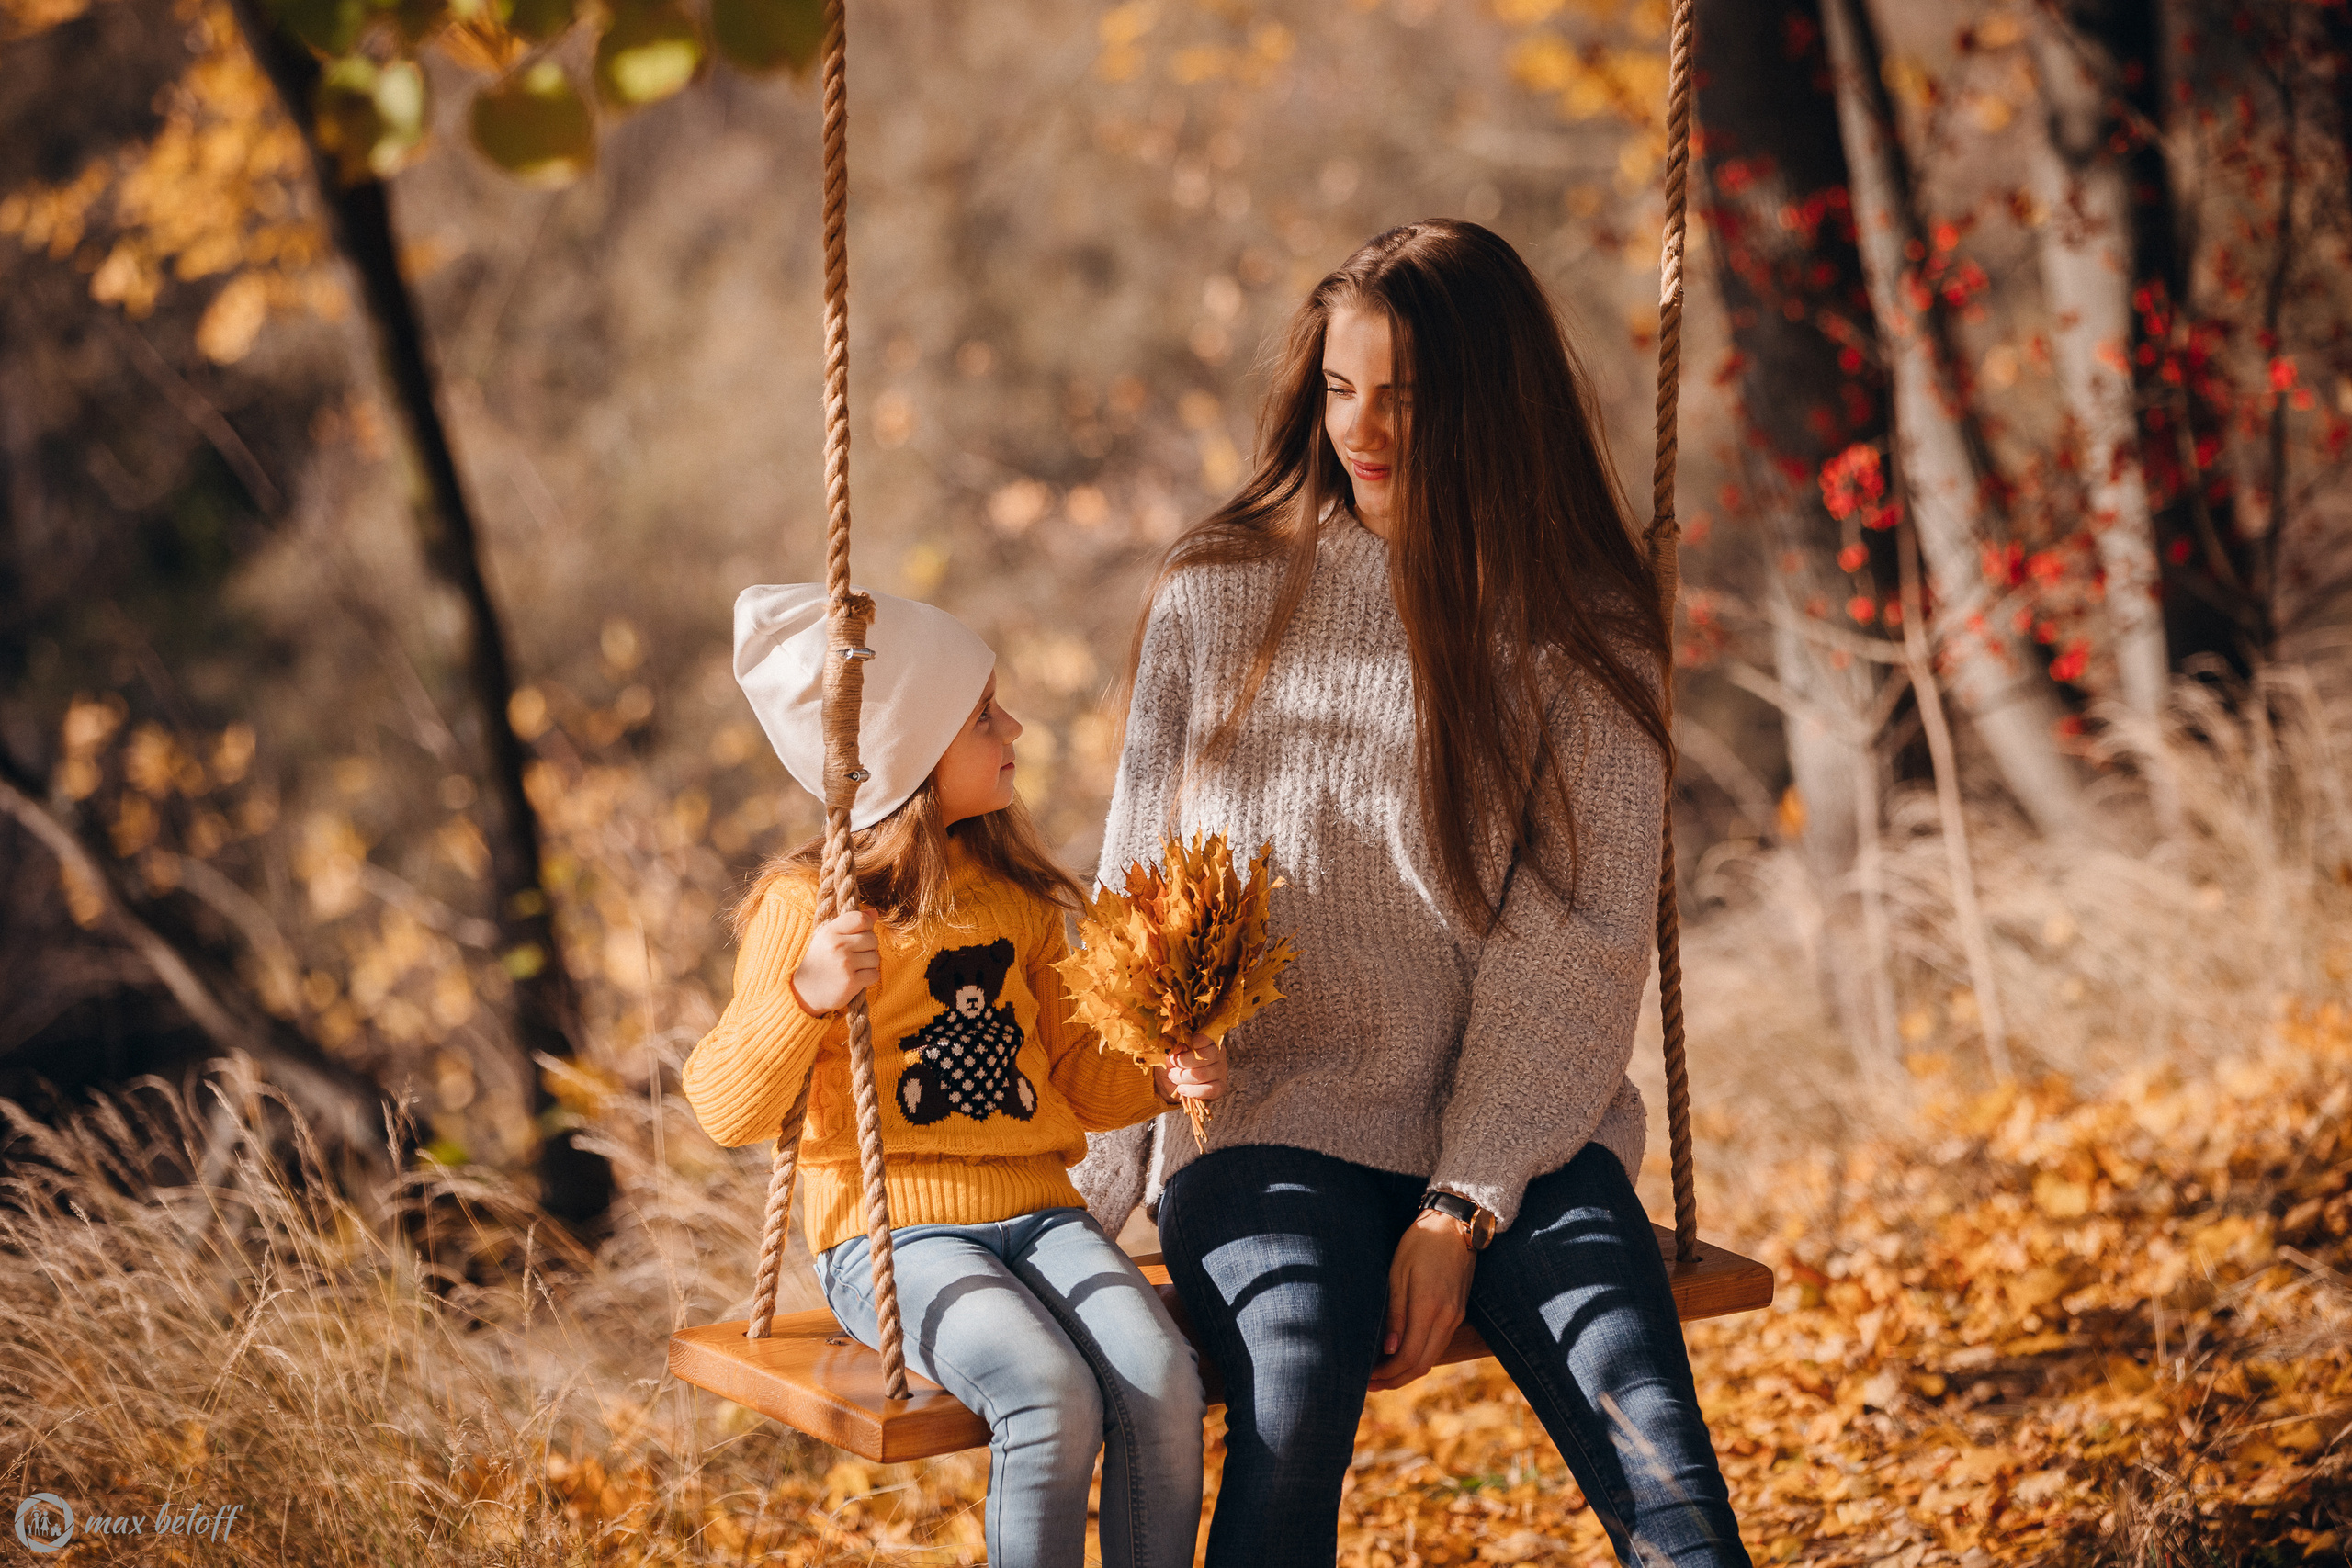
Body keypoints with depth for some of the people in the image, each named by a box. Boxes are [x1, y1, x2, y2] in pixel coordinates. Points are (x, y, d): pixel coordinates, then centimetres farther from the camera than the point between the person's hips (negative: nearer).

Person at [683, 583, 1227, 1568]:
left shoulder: (1016, 893, 14)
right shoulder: (811, 904, -6)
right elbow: (726, 1110, -10)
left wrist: (1161, 1078, 2)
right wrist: (806, 997, -27)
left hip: (1036, 1209, 5)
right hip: (892, 1231, -5)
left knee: (1163, 1379, -22)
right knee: (1055, 1397, -30)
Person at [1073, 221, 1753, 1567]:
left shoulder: (1584, 633, 4)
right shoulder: (1221, 596, 6)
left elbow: (1575, 949, -2)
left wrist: (1461, 1212, -12)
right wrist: (1089, 1192, 0)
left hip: (1516, 1126, 0)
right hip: (1268, 1116, 0)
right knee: (1293, 1413, -31)